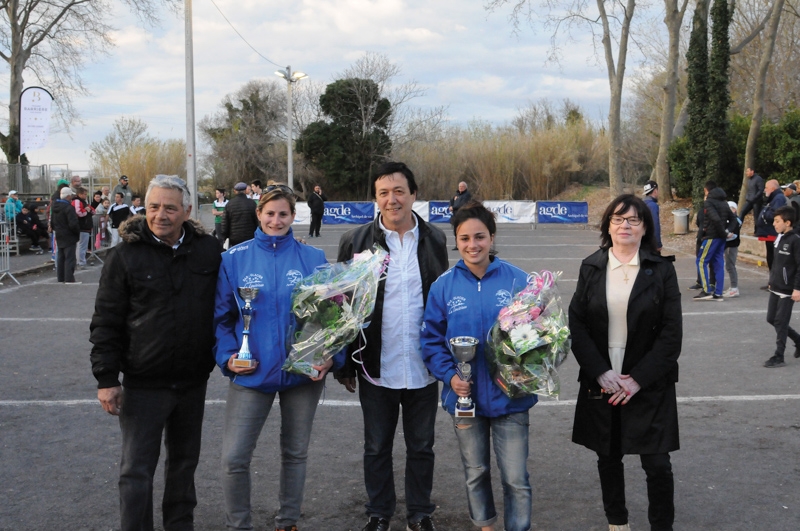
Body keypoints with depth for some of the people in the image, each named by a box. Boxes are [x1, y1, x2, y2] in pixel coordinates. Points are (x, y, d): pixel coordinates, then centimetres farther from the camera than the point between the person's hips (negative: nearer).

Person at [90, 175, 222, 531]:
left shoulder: (208, 250, -1)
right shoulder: (126, 254, -7)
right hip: (144, 382, -3)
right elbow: (105, 322, -6)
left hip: (193, 380, 3)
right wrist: (106, 379, -8)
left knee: (184, 461, 18)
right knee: (137, 469, 0)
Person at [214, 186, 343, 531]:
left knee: (295, 453, 15)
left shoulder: (313, 259, -1)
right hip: (252, 373, 0)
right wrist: (228, 356, -10)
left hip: (304, 373, 1)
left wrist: (331, 356, -9)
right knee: (234, 458, -4)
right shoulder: (234, 259, -1)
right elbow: (222, 316, 3)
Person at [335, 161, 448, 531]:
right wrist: (344, 363, -3)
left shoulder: (435, 240, 1)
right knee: (377, 447, 14)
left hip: (422, 366, 1)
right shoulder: (356, 241, -4)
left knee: (421, 446, 14)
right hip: (376, 367, -1)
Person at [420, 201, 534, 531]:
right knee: (475, 473, 20)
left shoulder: (518, 280, -9)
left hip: (509, 396, -2)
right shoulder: (444, 286, -4)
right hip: (465, 396, 2)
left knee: (516, 479, 3)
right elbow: (431, 339, 1)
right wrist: (449, 375, -13)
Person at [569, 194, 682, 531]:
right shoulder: (591, 268, 3)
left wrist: (638, 379, -13)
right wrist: (600, 373, -11)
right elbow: (576, 324, 0)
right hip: (601, 383, 2)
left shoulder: (661, 269, -3)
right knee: (608, 458, 13)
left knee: (657, 464, -1)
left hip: (649, 385, -2)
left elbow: (672, 333, -6)